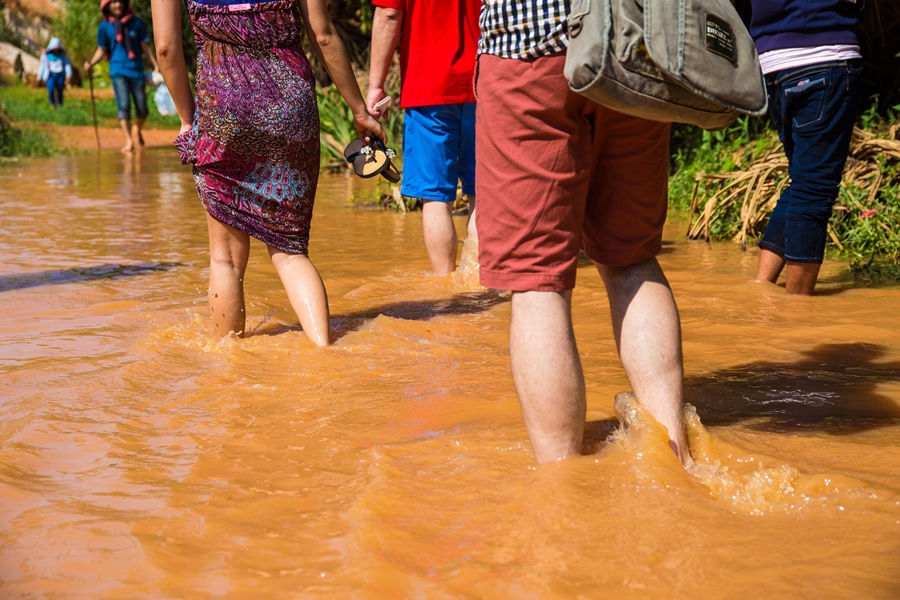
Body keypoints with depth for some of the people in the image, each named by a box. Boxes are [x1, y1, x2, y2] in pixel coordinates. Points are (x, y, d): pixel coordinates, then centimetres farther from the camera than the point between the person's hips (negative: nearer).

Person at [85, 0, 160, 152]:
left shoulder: (135, 22, 3)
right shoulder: (104, 26, 1)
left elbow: (145, 46, 9)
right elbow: (102, 50, 4)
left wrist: (155, 64, 7)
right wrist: (91, 63, -12)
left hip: (136, 69, 2)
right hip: (118, 70, -1)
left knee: (142, 109, 4)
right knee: (124, 106, -14)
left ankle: (136, 130, 34)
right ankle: (128, 141, -12)